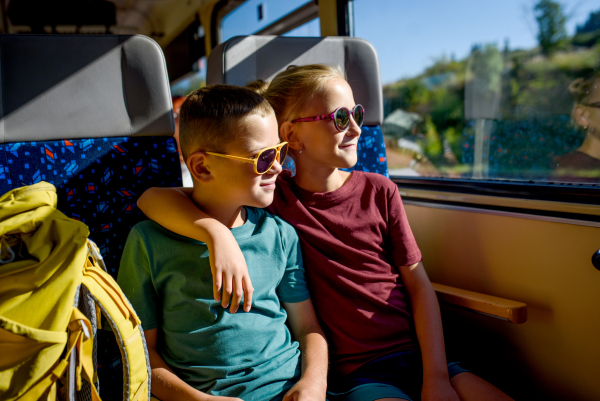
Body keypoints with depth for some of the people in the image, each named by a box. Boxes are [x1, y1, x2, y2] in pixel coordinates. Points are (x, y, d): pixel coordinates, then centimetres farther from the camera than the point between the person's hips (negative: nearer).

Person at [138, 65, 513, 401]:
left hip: (416, 355, 4)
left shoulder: (379, 191, 3)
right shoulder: (274, 197, -4)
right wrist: (218, 232, -29)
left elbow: (419, 284, 4)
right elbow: (154, 198, -9)